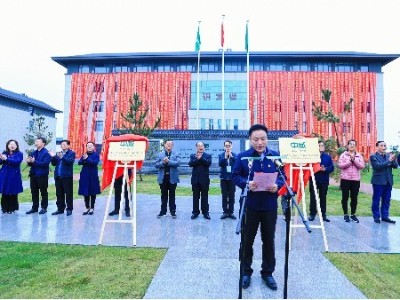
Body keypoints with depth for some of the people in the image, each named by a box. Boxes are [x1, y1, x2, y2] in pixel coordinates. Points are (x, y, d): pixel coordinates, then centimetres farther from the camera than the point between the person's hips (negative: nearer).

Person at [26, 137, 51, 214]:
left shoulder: (46, 153, -12)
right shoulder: (34, 153, 11)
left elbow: (45, 163, -22)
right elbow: (30, 164, 13)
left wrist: (34, 161, -22)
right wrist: (29, 161, -9)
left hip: (42, 176, -7)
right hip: (33, 175, 7)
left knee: (43, 192, 4)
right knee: (34, 192, 13)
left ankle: (44, 208, 14)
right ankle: (35, 207, 24)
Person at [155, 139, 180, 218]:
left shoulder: (176, 154, 2)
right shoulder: (160, 154, 6)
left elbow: (178, 163, -14)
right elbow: (156, 165, -1)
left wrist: (168, 162, -20)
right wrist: (163, 162, -18)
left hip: (172, 178, -1)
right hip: (163, 178, 1)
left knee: (172, 195, 8)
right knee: (164, 195, 10)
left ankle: (173, 211, 16)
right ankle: (163, 211, 20)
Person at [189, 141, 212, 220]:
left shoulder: (208, 155, 4)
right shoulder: (193, 156, 8)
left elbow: (208, 163, -14)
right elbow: (190, 164, -8)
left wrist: (201, 158, -17)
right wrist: (197, 158, -19)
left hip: (204, 179, -1)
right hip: (195, 179, 2)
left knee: (204, 196, 5)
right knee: (195, 197, 8)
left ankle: (205, 212, 14)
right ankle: (195, 212, 17)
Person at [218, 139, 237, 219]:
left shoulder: (234, 155, 2)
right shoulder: (221, 155, 4)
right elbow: (220, 164, -11)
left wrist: (231, 156, -17)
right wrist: (225, 157, -18)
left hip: (232, 178, 0)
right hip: (224, 178, 0)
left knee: (232, 196, 4)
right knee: (224, 196, 4)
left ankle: (231, 212, 13)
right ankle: (225, 212, 11)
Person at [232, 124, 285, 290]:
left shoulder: (275, 156, 1)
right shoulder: (242, 156, -4)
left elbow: (282, 176, 5)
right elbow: (236, 176, -3)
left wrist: (277, 185, -16)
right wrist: (246, 183, -22)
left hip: (270, 206, 2)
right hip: (250, 205, -1)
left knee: (268, 240, 14)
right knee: (247, 240, 10)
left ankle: (267, 272, 33)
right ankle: (246, 272, 30)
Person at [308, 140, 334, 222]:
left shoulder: (328, 157, 7)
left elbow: (332, 167, 3)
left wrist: (325, 169, -16)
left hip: (324, 180, 3)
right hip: (314, 180, -2)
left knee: (323, 197, 9)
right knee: (313, 197, 3)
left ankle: (323, 214, 17)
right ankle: (312, 214, 12)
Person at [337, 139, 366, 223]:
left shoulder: (359, 155, 9)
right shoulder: (343, 155, 3)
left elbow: (362, 166, -4)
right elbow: (340, 165, -9)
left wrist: (354, 160, -13)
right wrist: (350, 161, -14)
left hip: (356, 179, 2)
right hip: (345, 179, -2)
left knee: (354, 198, 6)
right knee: (345, 197, 3)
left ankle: (353, 214, 18)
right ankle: (345, 214, 13)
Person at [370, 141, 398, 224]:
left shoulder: (388, 155, 11)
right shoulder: (373, 156, -5)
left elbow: (395, 166, 4)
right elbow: (378, 166, -18)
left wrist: (393, 160, -15)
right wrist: (389, 160, -21)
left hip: (388, 181, 5)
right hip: (378, 181, -5)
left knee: (386, 200, 10)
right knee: (376, 200, 2)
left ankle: (385, 216, 19)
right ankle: (376, 217, 11)